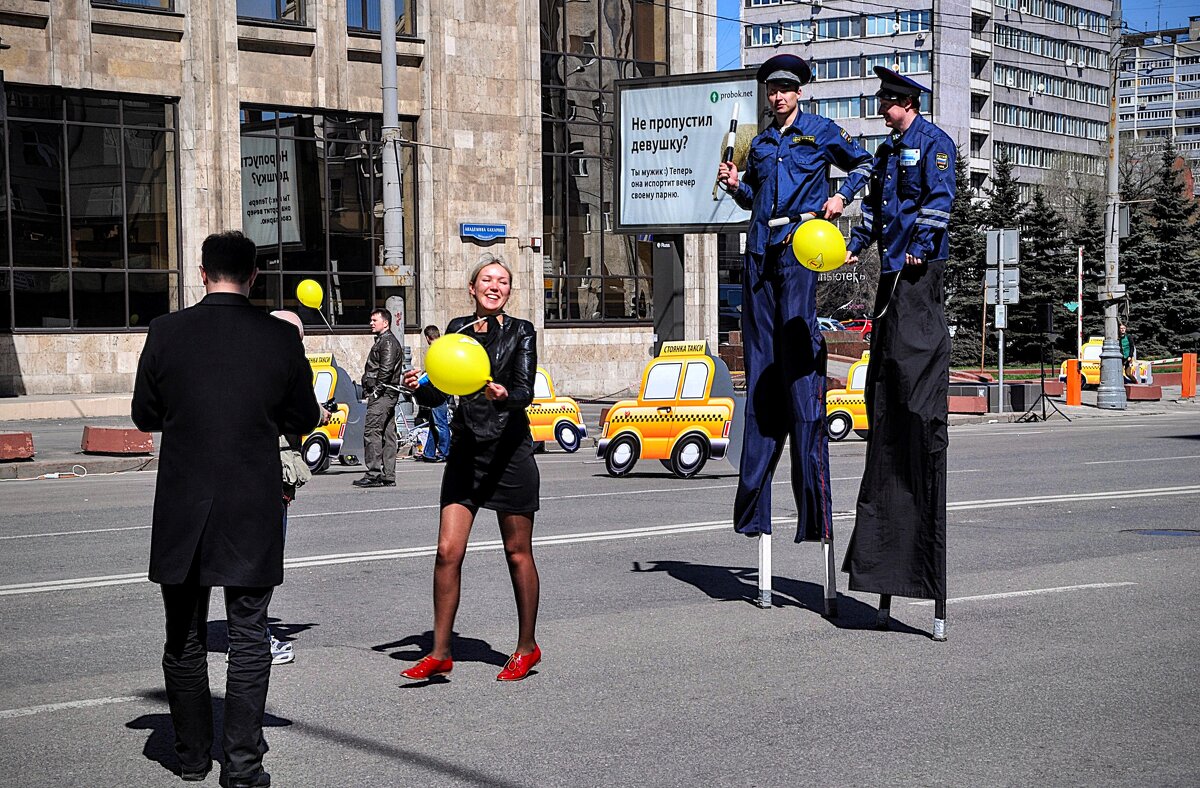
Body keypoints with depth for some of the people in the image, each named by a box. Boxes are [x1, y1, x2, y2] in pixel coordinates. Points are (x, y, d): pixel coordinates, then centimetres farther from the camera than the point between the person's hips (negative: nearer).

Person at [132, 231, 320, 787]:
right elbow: (304, 419, 3)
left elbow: (144, 415, 4)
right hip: (253, 513, -1)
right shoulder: (281, 338, -6)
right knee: (248, 637, 6)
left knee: (183, 638, 15)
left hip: (182, 512, 1)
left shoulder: (166, 332, -5)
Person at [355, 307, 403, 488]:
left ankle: (373, 474, -17)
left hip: (382, 395, -11)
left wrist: (376, 390, -18)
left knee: (371, 432, -14)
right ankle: (388, 476, 9)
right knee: (387, 435, 8)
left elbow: (386, 369, -19)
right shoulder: (381, 341, 24)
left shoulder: (388, 342, -9)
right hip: (386, 396, 11)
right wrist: (369, 390, 16)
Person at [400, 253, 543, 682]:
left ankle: (527, 647, 20)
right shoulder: (458, 329, 8)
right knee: (448, 550, -3)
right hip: (465, 449, 3)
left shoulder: (521, 332, -1)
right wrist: (419, 386, -15)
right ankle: (440, 653, 5)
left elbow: (526, 392, -13)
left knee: (518, 552, 5)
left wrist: (503, 394, -35)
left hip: (509, 450, -3)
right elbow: (437, 394, 6)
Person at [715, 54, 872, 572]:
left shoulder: (821, 132, 6)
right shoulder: (761, 143, 20)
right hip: (760, 250, 6)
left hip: (799, 247, -6)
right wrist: (735, 185, 7)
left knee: (799, 361, -13)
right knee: (760, 363, 5)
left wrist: (841, 196, -4)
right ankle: (752, 508, 9)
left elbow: (863, 163, 13)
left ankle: (814, 511, -12)